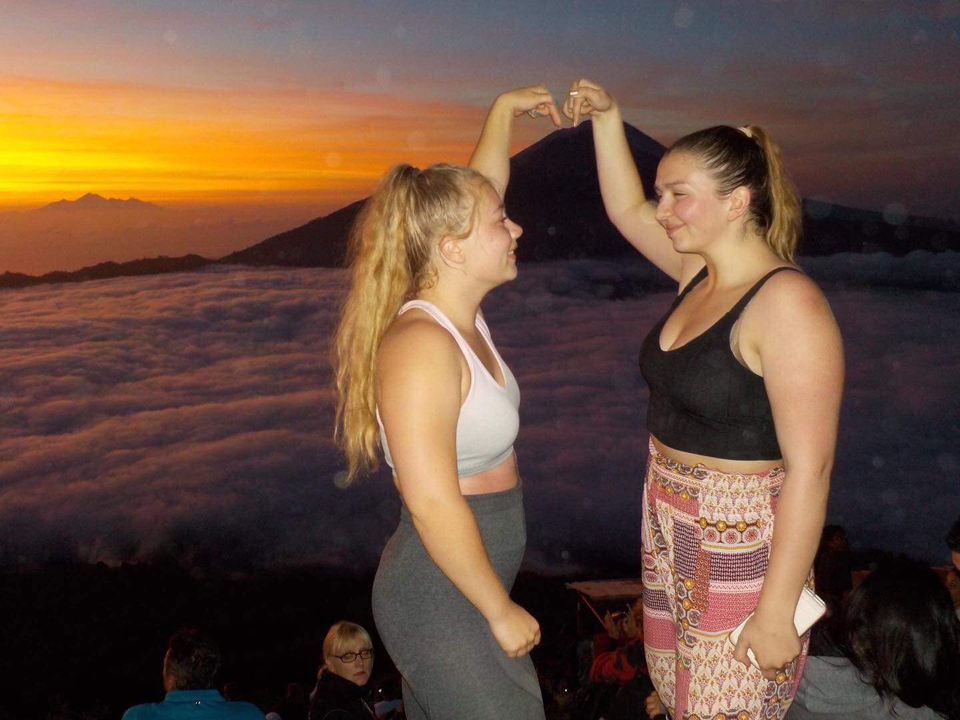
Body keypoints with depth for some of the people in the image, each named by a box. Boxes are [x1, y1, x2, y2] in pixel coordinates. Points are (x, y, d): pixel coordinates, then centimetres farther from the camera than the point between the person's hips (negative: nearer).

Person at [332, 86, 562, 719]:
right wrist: (501, 610, -19)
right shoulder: (421, 344, -24)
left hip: (464, 586, 9)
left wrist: (506, 110, 24)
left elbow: (479, 188, 20)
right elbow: (433, 504, -27)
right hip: (445, 602, -9)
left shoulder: (457, 313, 2)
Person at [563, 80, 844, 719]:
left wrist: (777, 611, -24)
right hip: (670, 526, 8)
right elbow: (628, 212, 22)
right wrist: (607, 119, 14)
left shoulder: (786, 302, -22)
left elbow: (810, 468, -24)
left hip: (741, 545, -8)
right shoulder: (700, 272, 4)